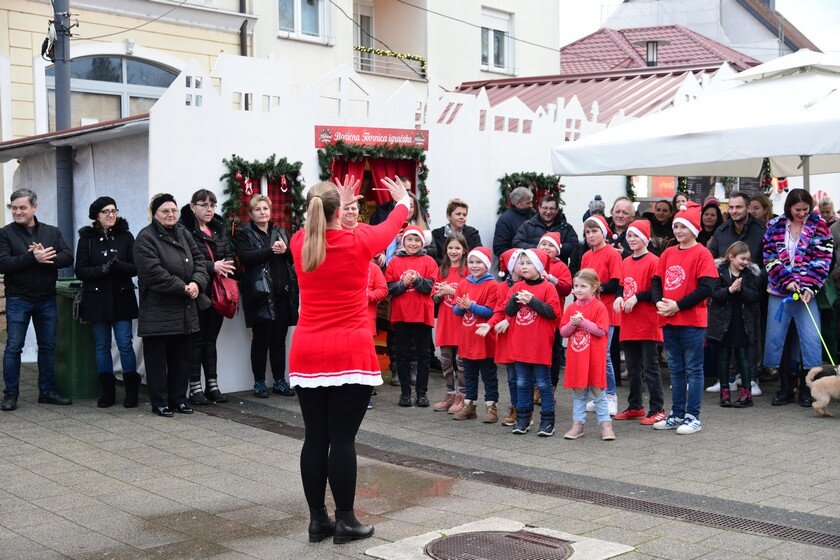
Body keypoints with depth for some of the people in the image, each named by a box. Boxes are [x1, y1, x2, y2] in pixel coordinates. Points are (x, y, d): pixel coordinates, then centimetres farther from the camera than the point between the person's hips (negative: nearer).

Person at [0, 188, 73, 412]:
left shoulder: (52, 232, 7)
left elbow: (67, 257, -4)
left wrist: (46, 258, -22)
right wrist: (33, 258, -23)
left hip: (46, 300, 3)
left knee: (48, 347, 10)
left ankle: (47, 391, 21)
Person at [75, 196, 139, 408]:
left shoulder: (125, 236, 4)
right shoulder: (87, 238, 3)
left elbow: (135, 268, -1)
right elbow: (80, 271, -1)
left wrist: (118, 265, -20)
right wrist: (102, 269, -18)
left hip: (122, 298, -1)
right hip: (96, 299, 1)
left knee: (125, 345, -3)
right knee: (102, 347, 7)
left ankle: (132, 390, 7)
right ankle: (107, 391, 16)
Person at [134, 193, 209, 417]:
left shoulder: (183, 233, 12)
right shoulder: (146, 238, -9)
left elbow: (199, 260, 7)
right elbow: (154, 273, -19)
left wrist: (196, 282, -12)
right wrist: (183, 288, -17)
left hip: (185, 311, 6)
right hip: (158, 311, -6)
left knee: (181, 357, 12)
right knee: (157, 357, 2)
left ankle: (178, 399, 22)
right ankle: (159, 402, 11)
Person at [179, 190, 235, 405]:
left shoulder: (219, 228, 13)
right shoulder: (184, 228, -10)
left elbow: (228, 255, 13)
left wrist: (225, 266, -8)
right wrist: (212, 267, -24)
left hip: (217, 293, 6)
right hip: (197, 293, -6)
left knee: (211, 339, 12)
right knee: (197, 340, 1)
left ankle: (212, 385, 18)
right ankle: (195, 387, 8)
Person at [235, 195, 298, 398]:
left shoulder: (279, 232, 18)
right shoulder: (244, 234, 4)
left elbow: (293, 257, 9)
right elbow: (245, 257, -14)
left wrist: (285, 250, -13)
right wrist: (271, 251, -18)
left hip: (282, 293, 4)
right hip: (260, 294, -4)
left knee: (279, 339, 8)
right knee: (260, 340, 1)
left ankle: (280, 381, 16)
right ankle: (259, 383, 10)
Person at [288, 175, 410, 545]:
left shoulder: (299, 244, 1)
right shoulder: (358, 242, -7)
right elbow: (391, 226, 14)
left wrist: (335, 205, 43)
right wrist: (403, 201, 35)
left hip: (307, 354, 4)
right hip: (350, 355, -4)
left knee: (315, 438, 8)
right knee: (343, 439, 0)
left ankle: (317, 520, 16)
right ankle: (345, 521, 7)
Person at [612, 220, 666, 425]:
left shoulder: (653, 261, -9)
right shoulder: (625, 262, 13)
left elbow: (657, 290, -14)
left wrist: (636, 298, -19)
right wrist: (618, 298, 1)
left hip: (647, 323, -7)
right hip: (628, 323, 7)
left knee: (650, 367, -3)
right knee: (632, 368, 15)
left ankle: (657, 409, 3)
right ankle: (635, 407, 25)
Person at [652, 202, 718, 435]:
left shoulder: (701, 254, -7)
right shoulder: (668, 253, 11)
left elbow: (706, 288, -14)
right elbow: (657, 280, 12)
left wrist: (678, 305, -17)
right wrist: (659, 302, -8)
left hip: (692, 321, -6)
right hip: (668, 321, 6)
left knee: (693, 370, 1)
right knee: (676, 370, 13)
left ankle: (693, 418, 7)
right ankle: (677, 415, 22)